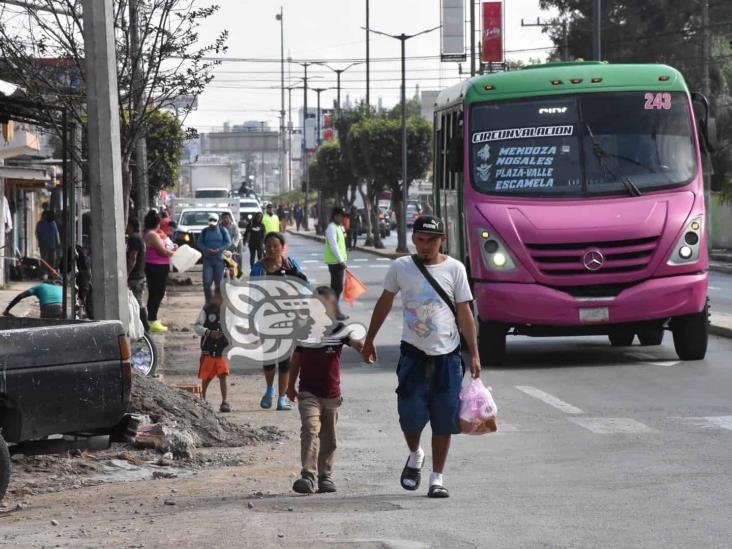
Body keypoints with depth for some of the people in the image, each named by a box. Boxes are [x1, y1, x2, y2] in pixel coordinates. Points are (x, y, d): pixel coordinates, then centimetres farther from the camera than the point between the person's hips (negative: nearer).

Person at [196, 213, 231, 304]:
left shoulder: (223, 231, 4)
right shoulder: (204, 232, 8)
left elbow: (228, 242, 1)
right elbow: (199, 243, 6)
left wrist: (219, 249, -14)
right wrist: (207, 249, -13)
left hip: (219, 259, -1)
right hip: (207, 259, 1)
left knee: (219, 282, 2)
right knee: (206, 282, -9)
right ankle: (208, 302, -1)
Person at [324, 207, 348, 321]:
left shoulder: (338, 227, 17)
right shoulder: (332, 228, -15)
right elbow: (333, 245, -22)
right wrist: (341, 260, -24)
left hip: (339, 261, 10)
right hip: (335, 262, -10)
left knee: (337, 287, 14)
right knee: (337, 287, -9)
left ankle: (336, 310, 20)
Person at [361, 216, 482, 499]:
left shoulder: (454, 269, 0)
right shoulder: (401, 267, 3)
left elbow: (464, 313, 2)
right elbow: (385, 303, 16)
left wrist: (474, 354, -2)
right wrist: (369, 340, 19)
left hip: (447, 355, 0)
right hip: (413, 353, 0)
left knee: (444, 421, 2)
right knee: (411, 415, -6)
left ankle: (437, 478, 13)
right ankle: (415, 456, 26)